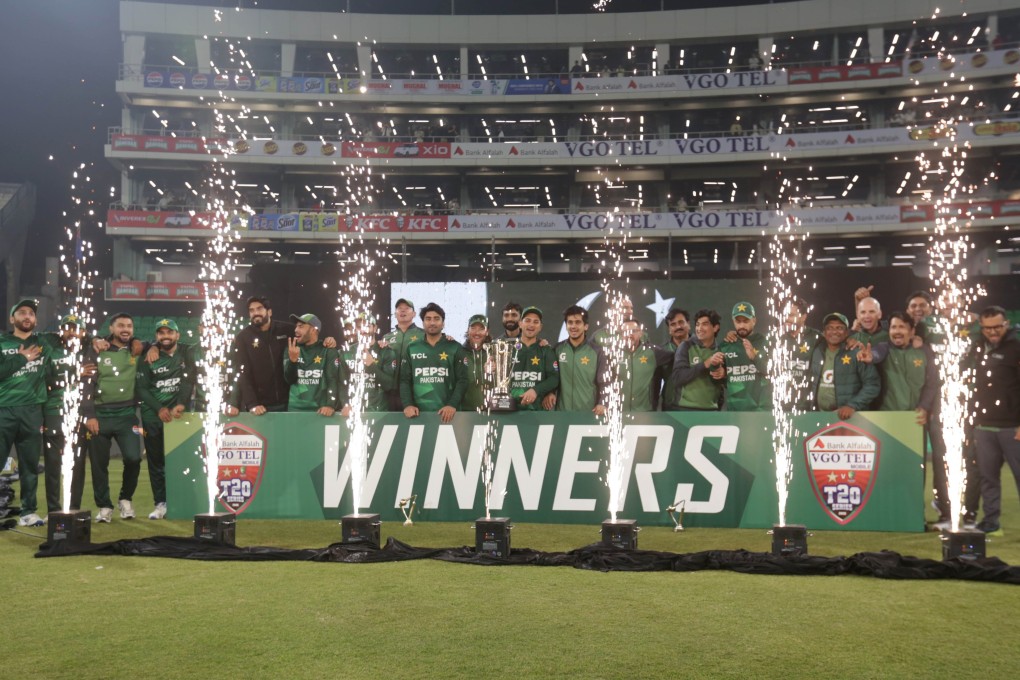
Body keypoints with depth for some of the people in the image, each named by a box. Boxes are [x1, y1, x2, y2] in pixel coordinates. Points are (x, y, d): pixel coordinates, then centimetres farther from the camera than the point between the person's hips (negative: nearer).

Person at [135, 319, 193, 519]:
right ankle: (160, 503, 10)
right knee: (155, 461, 4)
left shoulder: (186, 354, 5)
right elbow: (142, 388, 2)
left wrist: (181, 404, -19)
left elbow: (189, 380, -4)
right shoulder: (149, 358, 7)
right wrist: (159, 409, -12)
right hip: (152, 414, 1)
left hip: (178, 412, -1)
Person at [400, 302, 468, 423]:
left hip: (447, 412, -1)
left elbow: (462, 380, -1)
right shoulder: (412, 349, 10)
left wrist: (452, 405, -15)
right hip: (419, 412, 2)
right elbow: (405, 380, 7)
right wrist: (408, 404, -8)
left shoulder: (455, 348, 4)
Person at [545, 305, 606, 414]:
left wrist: (601, 403, -13)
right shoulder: (558, 349, 6)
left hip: (589, 412, -1)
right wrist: (550, 392, -6)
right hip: (562, 411, 2)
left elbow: (602, 382, 1)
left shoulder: (597, 351, 1)